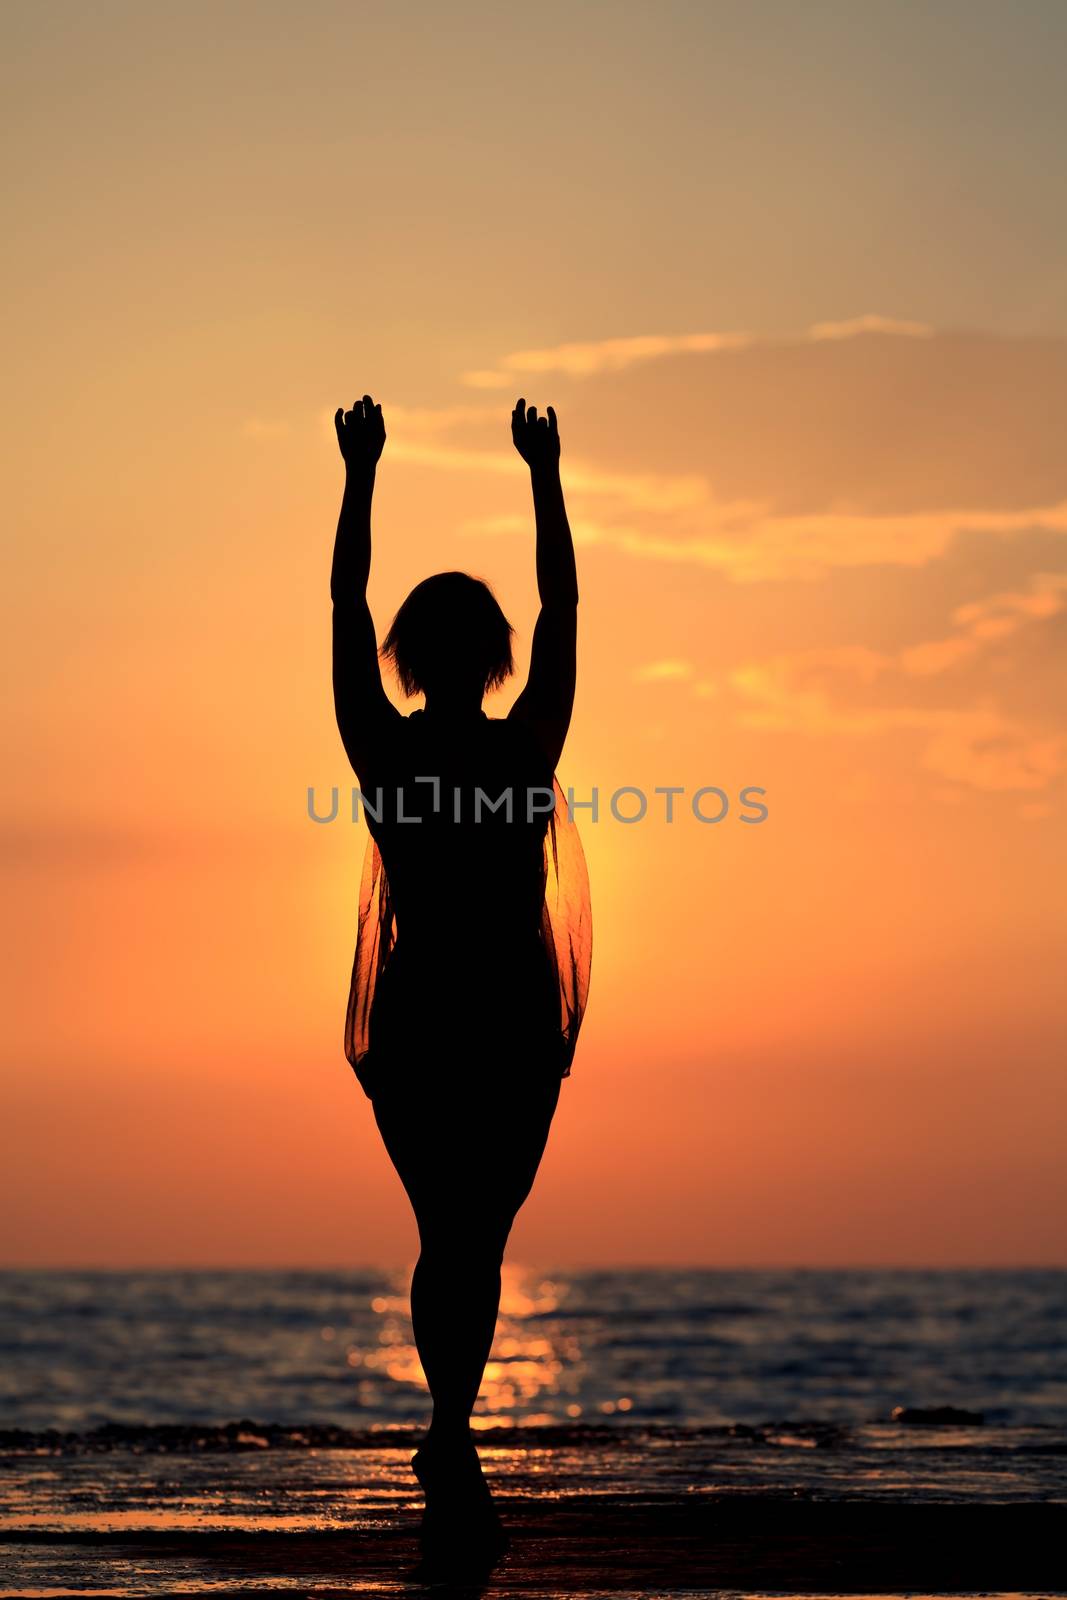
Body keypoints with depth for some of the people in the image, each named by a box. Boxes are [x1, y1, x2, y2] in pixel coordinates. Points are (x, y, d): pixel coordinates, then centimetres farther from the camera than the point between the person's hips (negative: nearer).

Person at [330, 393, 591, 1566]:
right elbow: (562, 607, 3)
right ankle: (450, 1445, -4)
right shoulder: (529, 749, -7)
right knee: (479, 1240, 10)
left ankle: (456, 1459, -8)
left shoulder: (383, 752, -6)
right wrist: (545, 478, 9)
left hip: (413, 1018, 1)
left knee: (447, 1237, 10)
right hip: (520, 1020, -1)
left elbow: (344, 607, 3)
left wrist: (360, 479, 9)